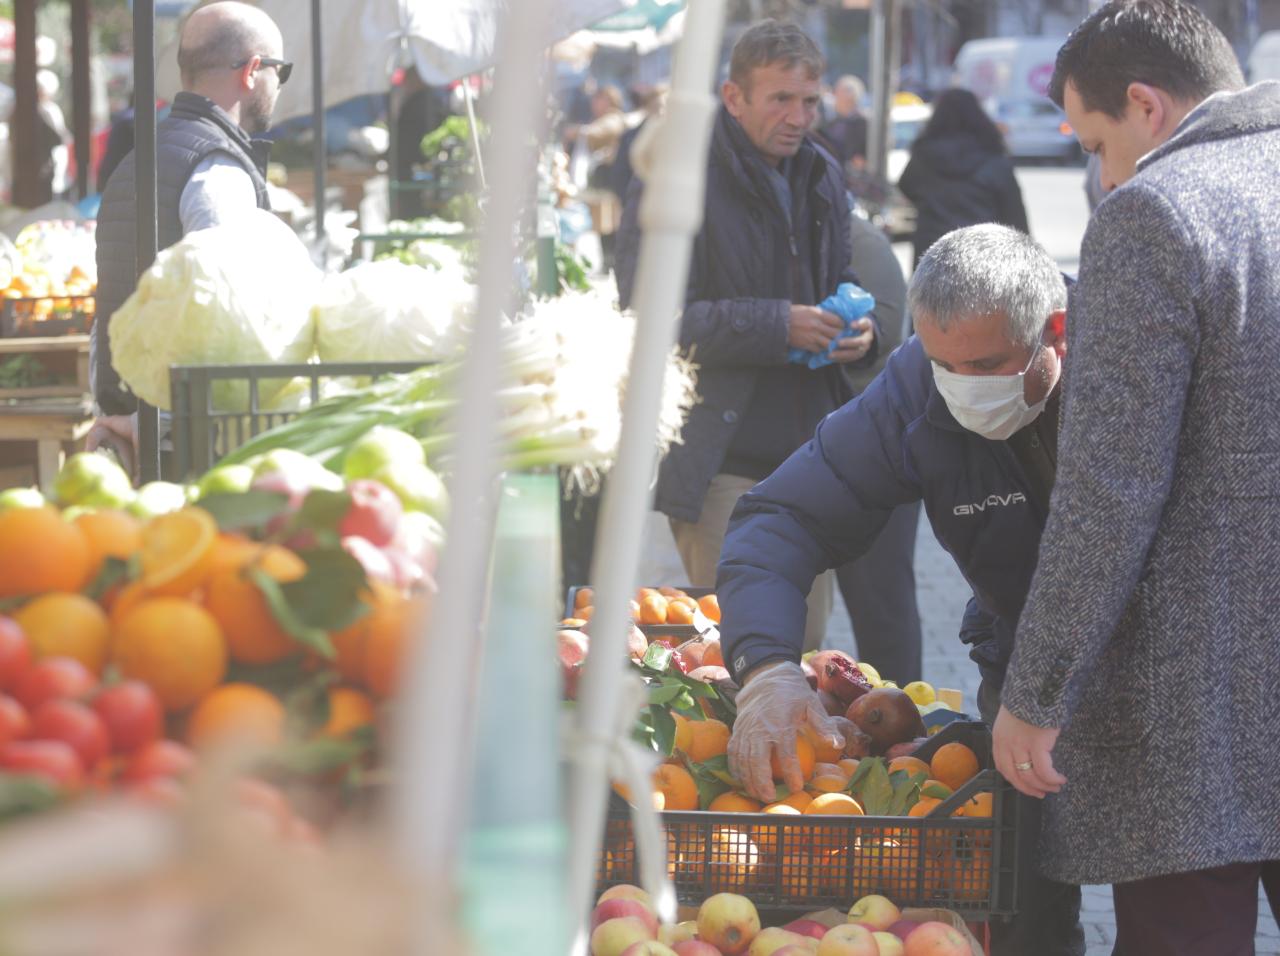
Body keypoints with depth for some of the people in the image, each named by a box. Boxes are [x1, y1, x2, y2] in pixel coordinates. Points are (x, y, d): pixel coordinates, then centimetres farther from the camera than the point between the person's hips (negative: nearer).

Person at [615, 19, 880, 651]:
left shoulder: (821, 178, 15)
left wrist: (855, 331, 4)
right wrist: (776, 326, -21)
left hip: (806, 455, 7)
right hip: (723, 462, -7)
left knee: (805, 642, 10)